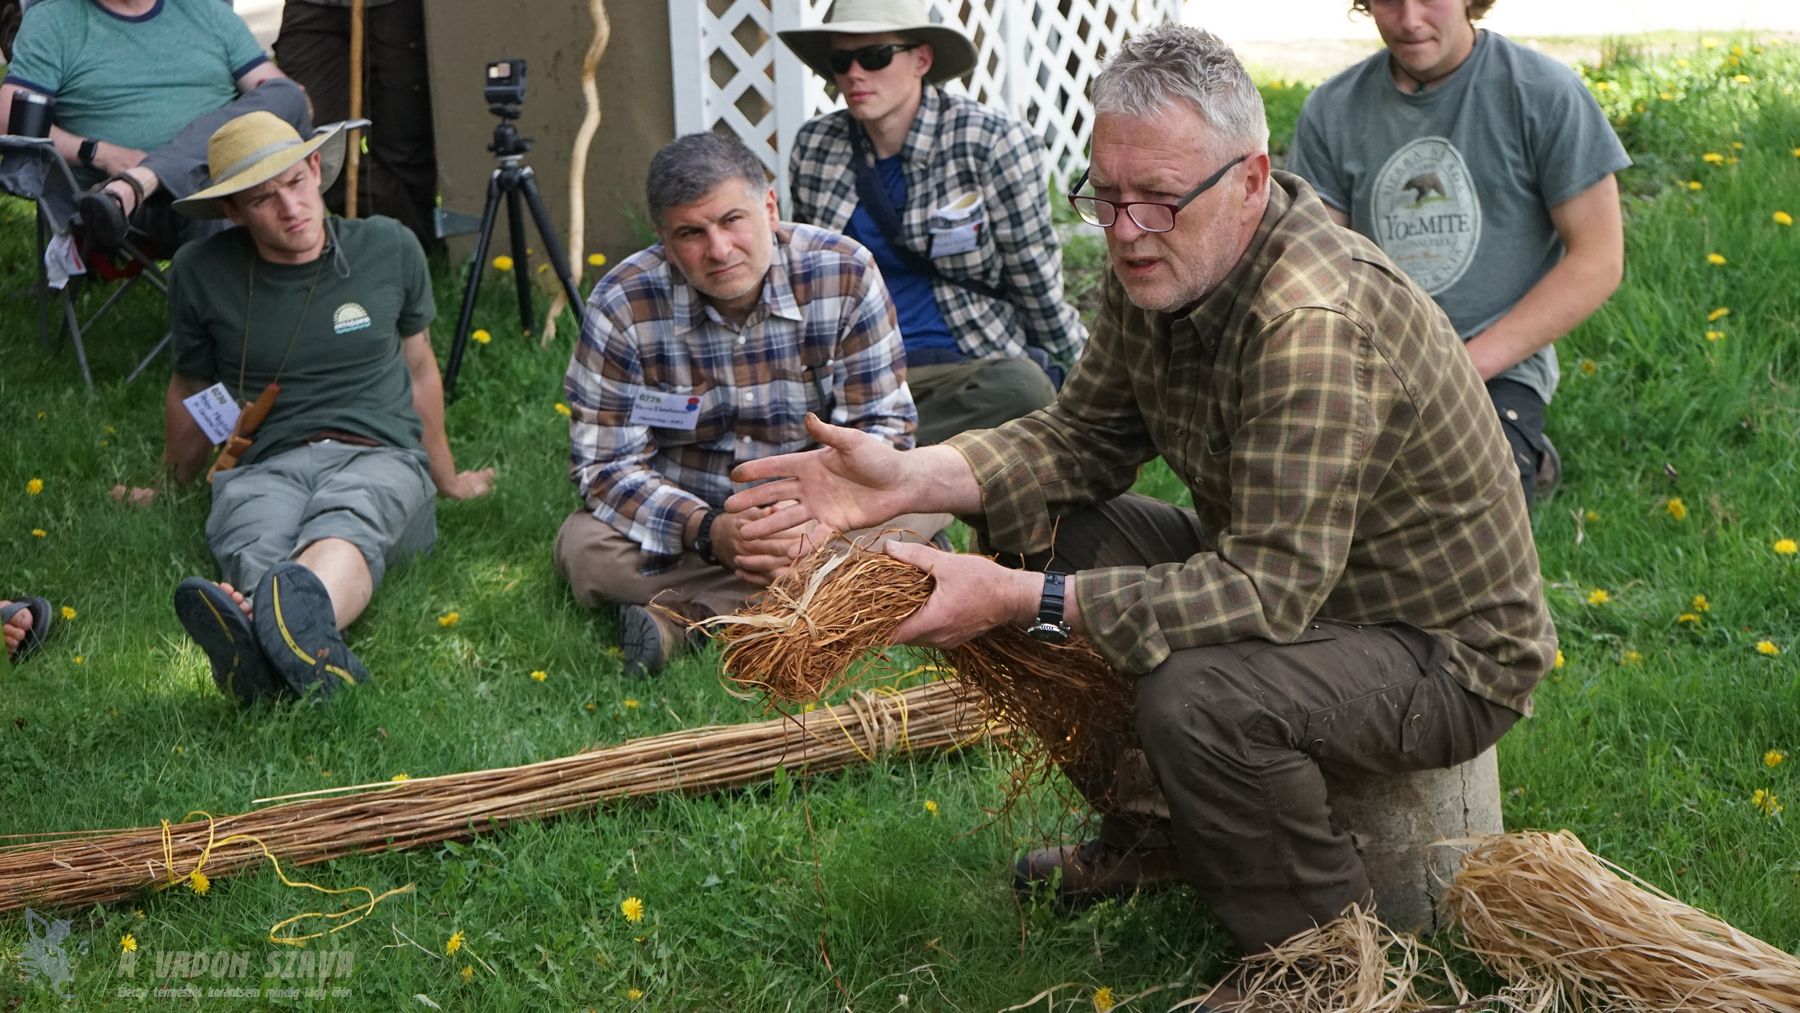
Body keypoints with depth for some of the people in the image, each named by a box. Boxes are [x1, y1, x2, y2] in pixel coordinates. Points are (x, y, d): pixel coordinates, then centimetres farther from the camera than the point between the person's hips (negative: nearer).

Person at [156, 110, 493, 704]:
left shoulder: (389, 249, 9)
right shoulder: (200, 275, 6)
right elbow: (191, 390, 24)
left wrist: (446, 477, 34)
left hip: (380, 457, 0)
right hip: (265, 464, 0)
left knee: (346, 528, -40)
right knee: (255, 554, -39)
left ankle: (285, 616, -75)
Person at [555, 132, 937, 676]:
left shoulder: (845, 275, -16)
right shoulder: (621, 306, -16)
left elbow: (883, 428, -14)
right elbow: (606, 462, -16)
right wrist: (707, 531, -34)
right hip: (685, 520, -1)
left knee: (924, 508, -29)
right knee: (582, 547, -28)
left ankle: (689, 615, -28)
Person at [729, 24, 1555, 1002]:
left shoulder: (1316, 326, -33)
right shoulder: (1158, 265, -5)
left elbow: (1271, 588, -36)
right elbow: (1086, 434, 3)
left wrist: (1025, 602, -38)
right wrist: (912, 476, -14)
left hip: (1449, 648, -9)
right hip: (1283, 569, 9)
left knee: (1196, 696, -36)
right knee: (1040, 530, 0)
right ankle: (1145, 829, 18)